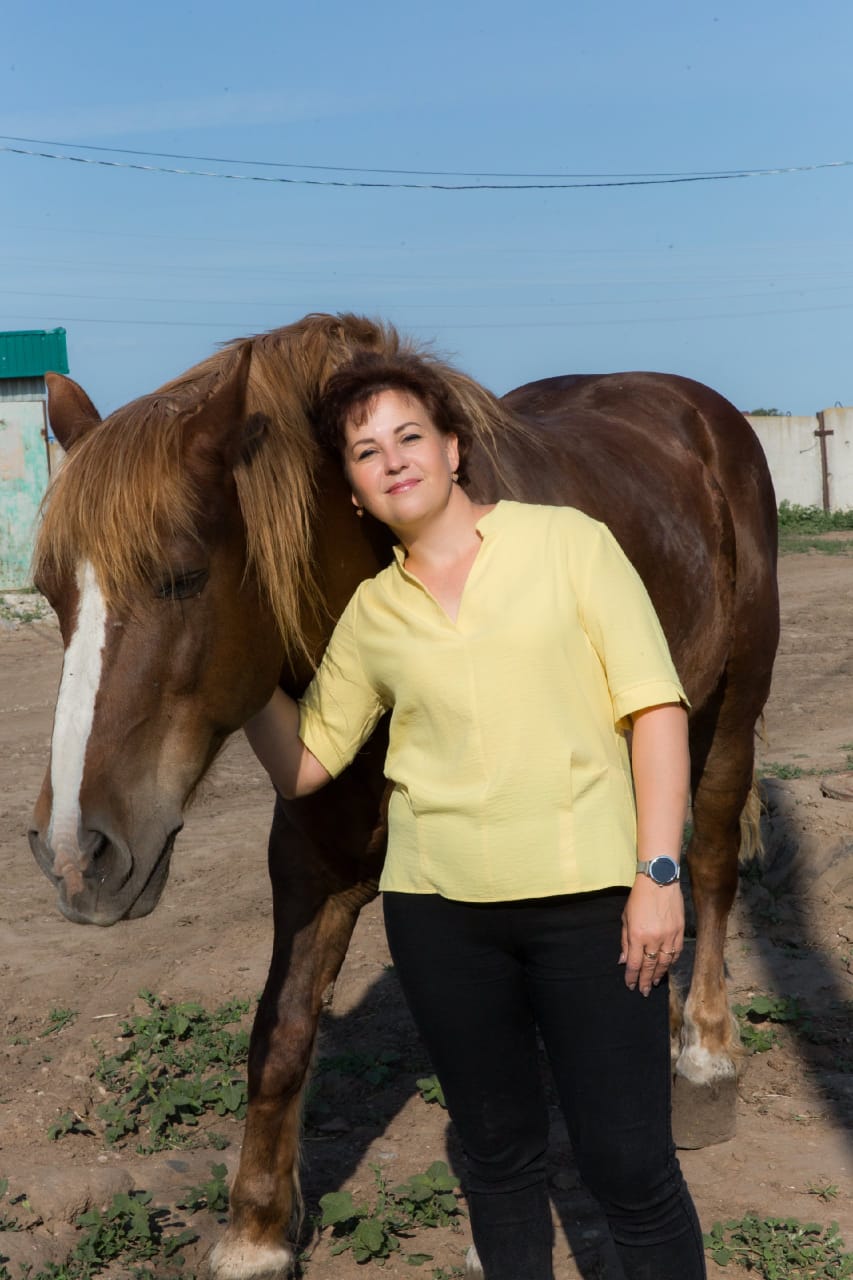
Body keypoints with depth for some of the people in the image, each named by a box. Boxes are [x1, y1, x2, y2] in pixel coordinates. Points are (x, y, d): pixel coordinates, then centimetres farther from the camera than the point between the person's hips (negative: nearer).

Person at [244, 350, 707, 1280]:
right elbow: (301, 767, 12)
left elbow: (656, 708, -4)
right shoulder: (371, 613, 8)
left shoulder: (570, 542, 0)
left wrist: (658, 873, -11)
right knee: (497, 1151, 16)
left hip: (587, 900, -3)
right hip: (439, 913, 3)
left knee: (627, 1161, 0)